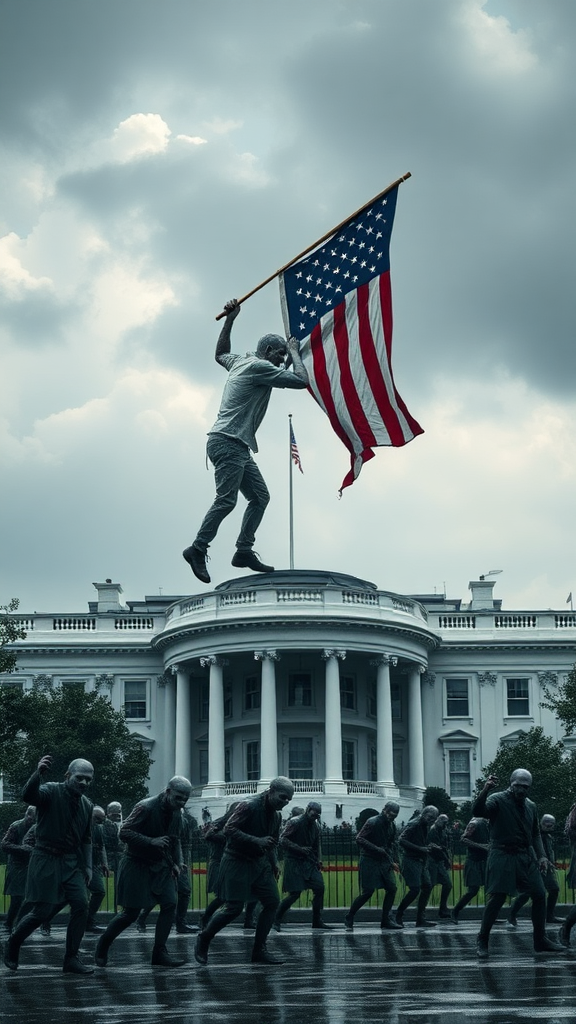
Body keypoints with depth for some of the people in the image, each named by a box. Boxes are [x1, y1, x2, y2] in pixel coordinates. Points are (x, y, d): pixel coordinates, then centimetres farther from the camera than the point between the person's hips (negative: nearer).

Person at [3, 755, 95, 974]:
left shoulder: (87, 805, 8)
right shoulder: (51, 791, -11)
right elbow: (28, 795, -34)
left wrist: (88, 866, 14)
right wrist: (38, 773, -52)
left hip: (71, 862, 6)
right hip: (46, 859, -6)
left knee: (81, 905, -9)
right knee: (42, 911, -7)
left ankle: (71, 959, 2)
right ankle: (12, 945, 20)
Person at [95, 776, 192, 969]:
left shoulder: (176, 813, 4)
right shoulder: (146, 807, -20)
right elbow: (124, 832, -22)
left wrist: (176, 863, 3)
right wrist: (151, 841, -31)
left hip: (160, 866, 7)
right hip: (137, 865, -7)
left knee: (170, 904, -7)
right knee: (131, 913, -5)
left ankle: (159, 952, 2)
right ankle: (102, 945, 17)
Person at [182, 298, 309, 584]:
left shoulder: (240, 362, 21)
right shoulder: (259, 366, -7)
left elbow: (220, 354, 44)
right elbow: (301, 380, -9)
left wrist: (230, 319, 41)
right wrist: (294, 351, 7)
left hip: (238, 447, 11)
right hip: (228, 442, -11)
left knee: (260, 497, 5)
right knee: (226, 499, -17)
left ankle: (244, 551, 2)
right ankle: (197, 549, -13)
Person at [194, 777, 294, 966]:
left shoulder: (276, 815, 9)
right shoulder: (248, 806, -17)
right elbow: (229, 829, -22)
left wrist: (273, 863, 9)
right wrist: (257, 841, -29)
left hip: (260, 863, 8)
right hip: (237, 861, -8)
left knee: (272, 901, -2)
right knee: (234, 907, -11)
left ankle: (259, 950, 6)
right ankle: (203, 939, 11)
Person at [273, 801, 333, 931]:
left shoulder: (314, 826, 11)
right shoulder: (294, 822, -12)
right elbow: (282, 839, -18)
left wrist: (318, 860, 8)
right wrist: (300, 849, -24)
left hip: (309, 862, 7)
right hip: (294, 862, -7)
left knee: (319, 887, -3)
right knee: (295, 893, -11)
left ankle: (317, 921, 8)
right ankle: (276, 920, 5)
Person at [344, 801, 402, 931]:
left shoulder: (392, 826, 9)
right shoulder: (372, 822, -14)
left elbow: (393, 845, 17)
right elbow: (359, 839, -19)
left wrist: (394, 862, 4)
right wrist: (377, 849, -23)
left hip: (384, 862, 7)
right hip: (369, 861, -7)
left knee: (392, 888, -1)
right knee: (367, 892, -10)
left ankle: (385, 919, 10)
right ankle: (349, 918, 5)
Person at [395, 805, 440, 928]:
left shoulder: (426, 826, 15)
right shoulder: (414, 824, -13)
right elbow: (401, 840, -20)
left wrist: (428, 847, 3)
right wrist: (420, 848, -21)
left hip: (421, 861, 9)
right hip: (411, 860, -9)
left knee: (427, 887, 3)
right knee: (415, 889, -14)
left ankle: (421, 920, 8)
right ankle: (398, 916, -1)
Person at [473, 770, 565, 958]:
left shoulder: (530, 806, 13)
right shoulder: (498, 800, -6)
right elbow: (477, 811, -25)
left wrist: (541, 856, 10)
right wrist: (485, 791, -41)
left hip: (526, 857, 6)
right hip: (503, 856, -6)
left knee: (540, 895, 3)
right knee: (496, 898, -10)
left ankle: (540, 941, 17)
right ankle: (482, 941, 1)